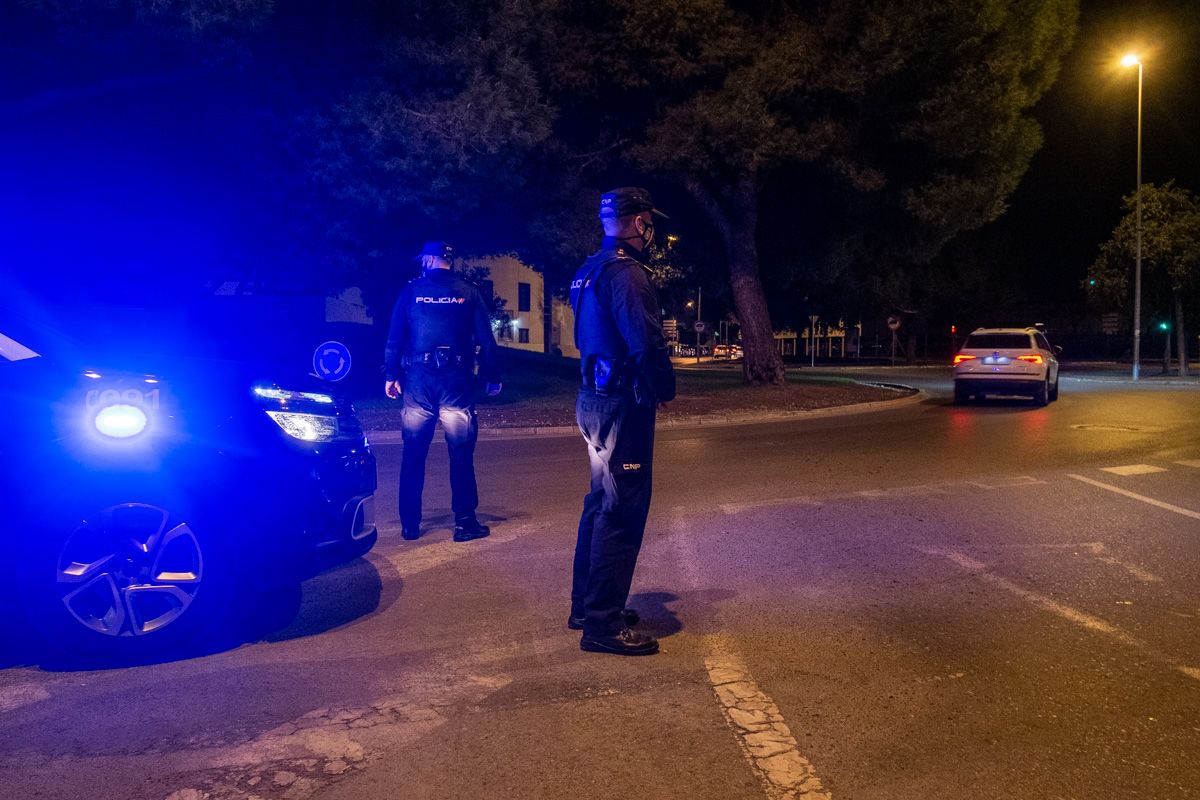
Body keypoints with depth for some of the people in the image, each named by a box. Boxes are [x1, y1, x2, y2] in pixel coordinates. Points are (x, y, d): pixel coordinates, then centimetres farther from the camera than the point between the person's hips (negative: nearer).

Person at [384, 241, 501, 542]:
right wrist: (492, 378, 8)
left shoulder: (411, 291, 5)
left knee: (413, 455, 8)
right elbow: (486, 339, 3)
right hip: (456, 381, 0)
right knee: (461, 455, 3)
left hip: (418, 381, 1)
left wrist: (391, 375, 8)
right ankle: (465, 523, 3)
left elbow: (394, 337, 3)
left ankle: (410, 525, 11)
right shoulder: (468, 292, 5)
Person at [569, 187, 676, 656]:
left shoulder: (590, 271, 15)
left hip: (595, 397, 10)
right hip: (622, 405, -10)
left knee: (602, 503, 18)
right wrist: (665, 389, -10)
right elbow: (647, 341, -27)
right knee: (622, 511, -5)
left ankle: (586, 605, 28)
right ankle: (602, 624, 1)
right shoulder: (626, 273, -17)